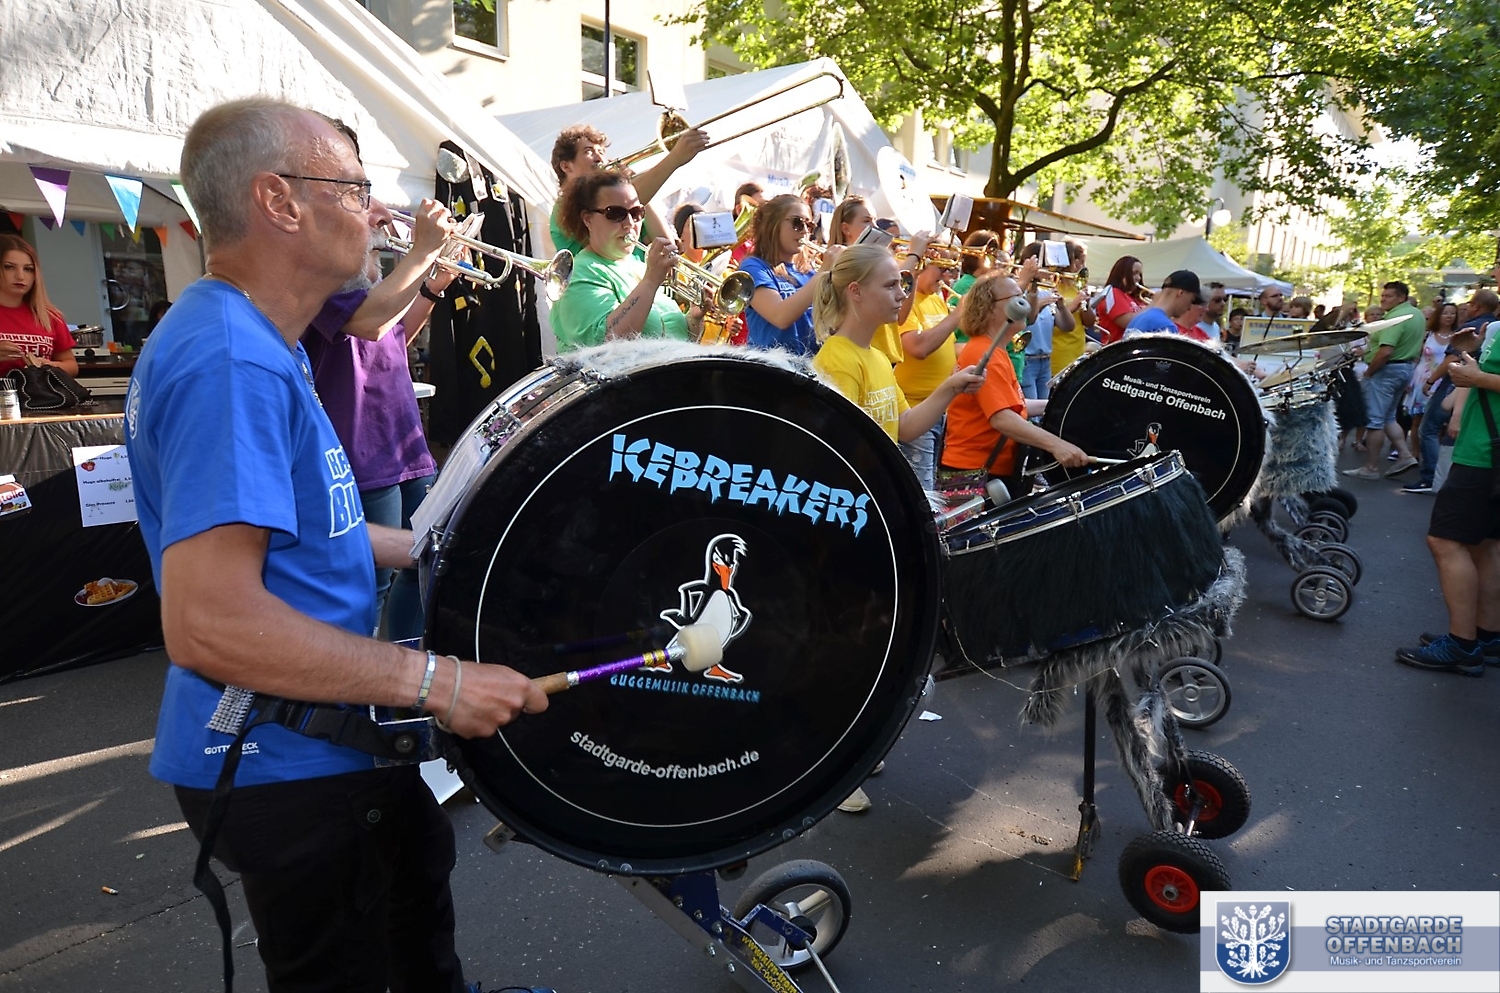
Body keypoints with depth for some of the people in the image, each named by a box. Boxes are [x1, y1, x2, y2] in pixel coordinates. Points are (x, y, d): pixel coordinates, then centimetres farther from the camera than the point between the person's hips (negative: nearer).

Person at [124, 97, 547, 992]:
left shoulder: (252, 345, 7)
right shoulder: (231, 363, -27)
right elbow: (208, 621, -33)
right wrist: (435, 682, -28)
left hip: (319, 743, 10)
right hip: (285, 765, -10)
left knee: (416, 863, 30)